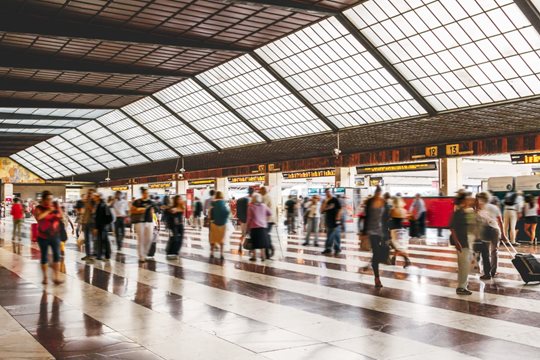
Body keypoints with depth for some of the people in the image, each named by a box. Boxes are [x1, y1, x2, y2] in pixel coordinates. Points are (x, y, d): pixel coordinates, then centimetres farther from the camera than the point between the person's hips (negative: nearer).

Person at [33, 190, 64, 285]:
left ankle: (56, 277, -8)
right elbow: (38, 217, -25)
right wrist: (48, 211, -21)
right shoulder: (39, 208, -5)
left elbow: (62, 218, 6)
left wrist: (58, 209, -7)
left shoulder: (55, 207, 4)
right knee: (44, 257, 8)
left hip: (55, 236, 2)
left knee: (57, 255, -8)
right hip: (43, 236, -2)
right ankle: (45, 277, 21)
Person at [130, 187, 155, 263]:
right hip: (140, 222, -4)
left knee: (149, 239, 2)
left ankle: (144, 254, 22)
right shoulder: (137, 202, -3)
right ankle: (141, 257, 3)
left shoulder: (150, 202, 9)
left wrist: (152, 221, 14)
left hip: (149, 222, 4)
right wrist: (139, 211, -16)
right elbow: (132, 211, 0)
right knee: (141, 240, -3)